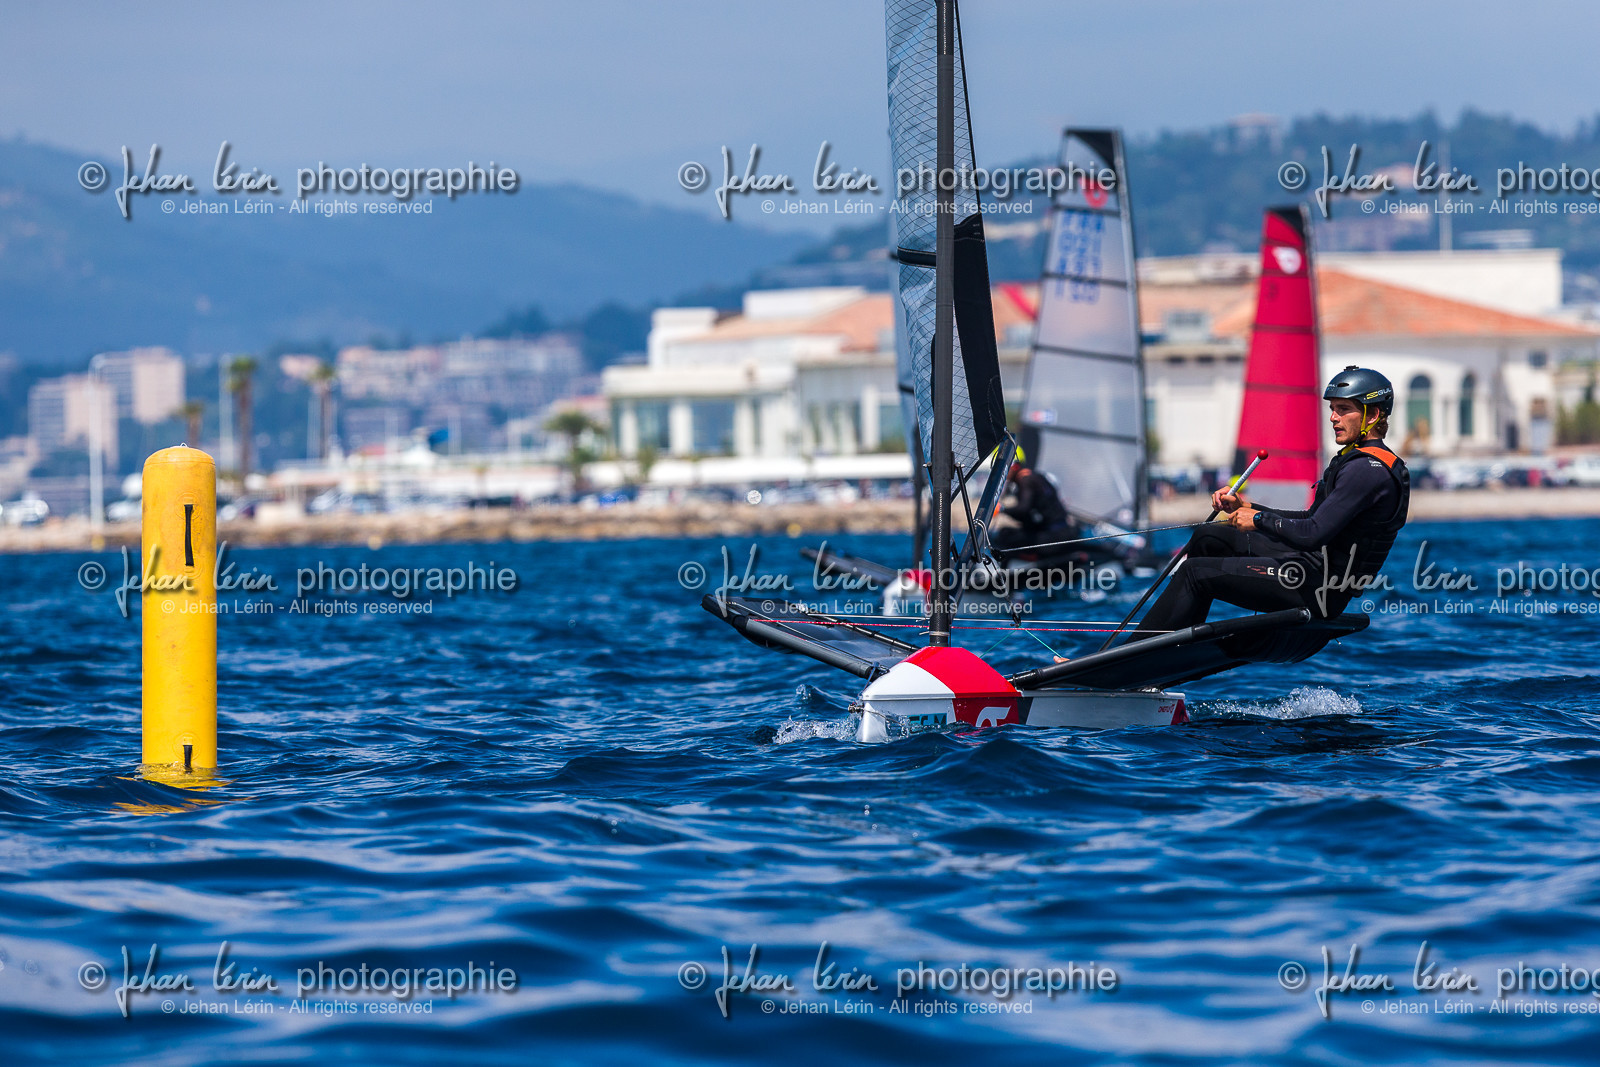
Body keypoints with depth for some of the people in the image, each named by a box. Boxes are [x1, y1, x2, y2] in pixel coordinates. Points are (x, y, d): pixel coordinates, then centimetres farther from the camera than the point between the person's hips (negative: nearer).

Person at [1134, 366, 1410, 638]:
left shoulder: (1367, 470, -20)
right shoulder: (1358, 459, 14)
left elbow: (1312, 534, -26)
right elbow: (1313, 519, 19)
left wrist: (1260, 519, -10)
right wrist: (1247, 507, 11)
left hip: (1321, 590, -10)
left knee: (1195, 573, -8)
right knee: (1209, 537, 17)